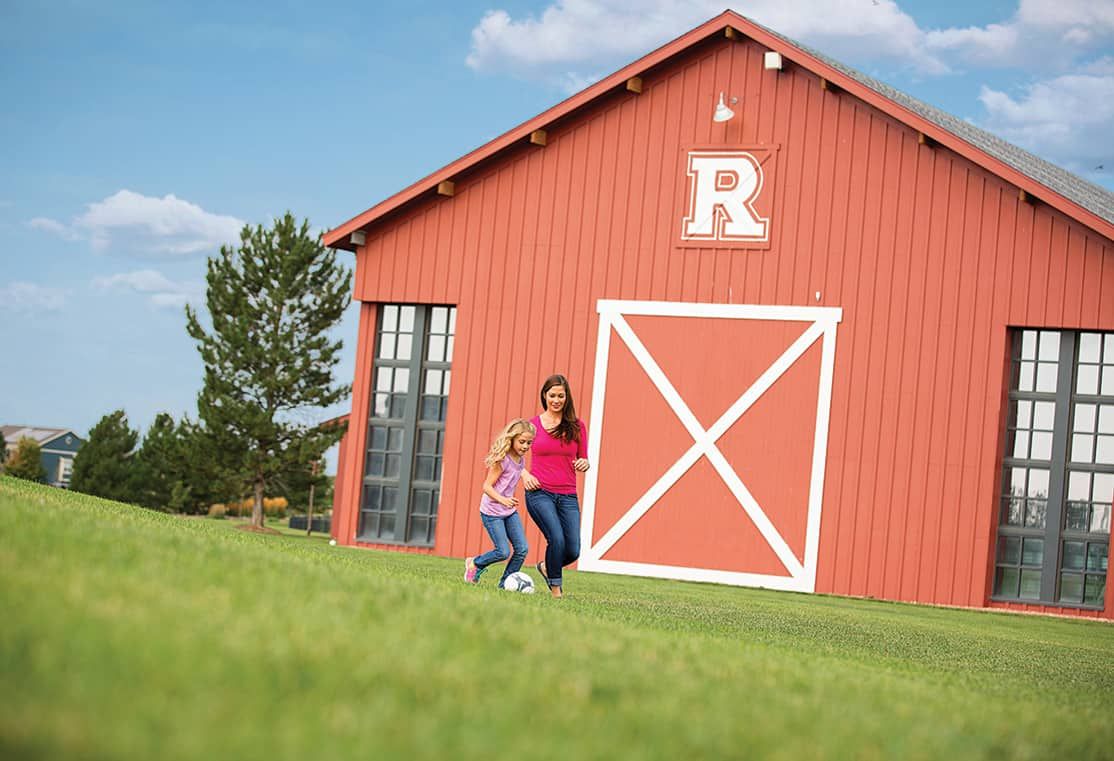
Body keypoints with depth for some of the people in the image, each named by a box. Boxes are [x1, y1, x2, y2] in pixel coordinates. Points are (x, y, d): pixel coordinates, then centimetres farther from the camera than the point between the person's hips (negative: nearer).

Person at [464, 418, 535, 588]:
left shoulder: (521, 460, 4)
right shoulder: (502, 460, -19)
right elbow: (487, 486, -21)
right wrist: (502, 499, -35)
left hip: (510, 511, 7)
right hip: (492, 512, -7)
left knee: (522, 549, -3)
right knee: (503, 552, -9)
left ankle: (505, 583, 10)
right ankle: (474, 564, 18)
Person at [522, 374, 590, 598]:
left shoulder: (576, 426, 7)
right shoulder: (533, 424, 3)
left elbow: (584, 460, 15)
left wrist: (584, 464, -9)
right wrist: (524, 474, -7)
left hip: (568, 496, 3)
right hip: (539, 492, -3)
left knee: (573, 551, -3)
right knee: (557, 539, -23)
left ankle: (546, 567, 31)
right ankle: (555, 587, 0)